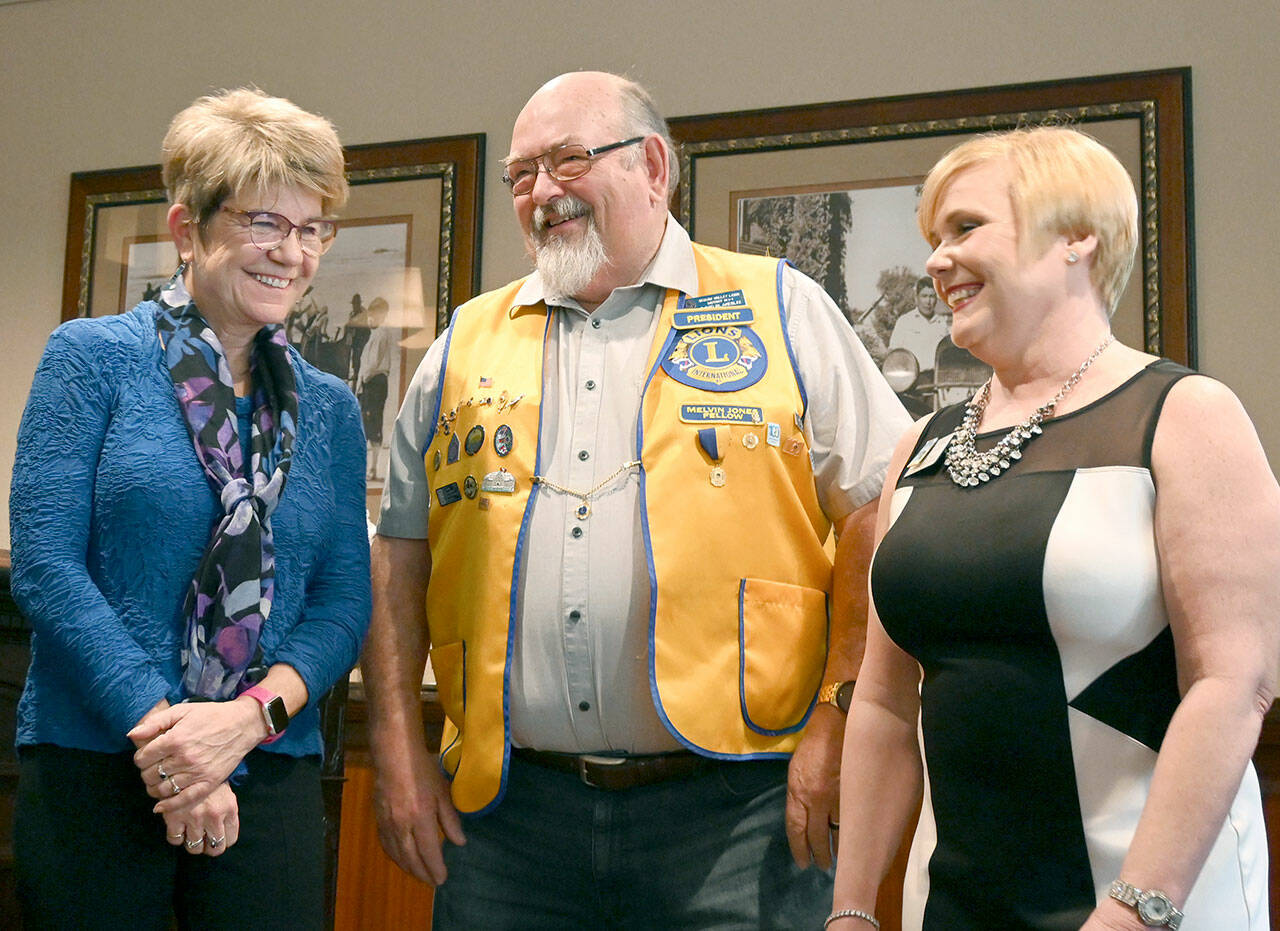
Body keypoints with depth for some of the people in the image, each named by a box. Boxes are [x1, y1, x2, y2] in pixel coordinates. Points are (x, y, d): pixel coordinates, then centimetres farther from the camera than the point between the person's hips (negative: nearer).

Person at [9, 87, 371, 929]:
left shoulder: (330, 409, 8)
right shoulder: (94, 357, -1)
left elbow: (344, 601, 4)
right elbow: (46, 566, -9)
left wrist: (249, 716, -13)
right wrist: (161, 728, -16)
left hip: (272, 771, 3)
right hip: (93, 765, -2)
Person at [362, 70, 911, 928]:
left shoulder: (781, 310, 4)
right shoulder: (467, 344, 13)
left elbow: (883, 511, -2)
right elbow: (400, 554, 13)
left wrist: (843, 721, -10)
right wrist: (398, 746, 5)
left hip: (734, 804, -2)